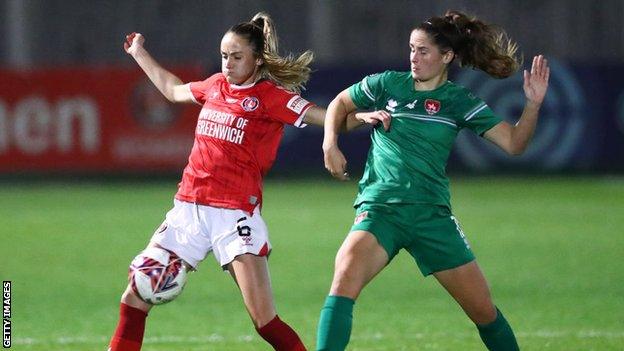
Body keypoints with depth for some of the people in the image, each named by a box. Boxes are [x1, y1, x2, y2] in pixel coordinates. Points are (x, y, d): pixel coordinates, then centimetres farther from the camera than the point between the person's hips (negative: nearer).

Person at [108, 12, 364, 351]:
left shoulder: (270, 96, -3)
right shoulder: (216, 85, 13)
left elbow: (330, 118, -9)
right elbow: (173, 90, 34)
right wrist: (139, 54, 43)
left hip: (235, 214, -6)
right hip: (188, 208, 6)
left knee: (265, 322, -13)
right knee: (134, 298, 3)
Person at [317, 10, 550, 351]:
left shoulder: (458, 101, 3)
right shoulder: (387, 84, 4)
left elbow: (513, 143, -2)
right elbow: (340, 103, 21)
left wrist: (533, 105, -17)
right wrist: (330, 144, 6)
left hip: (432, 215, 1)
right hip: (380, 208, -1)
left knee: (483, 309, 4)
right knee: (345, 277, -29)